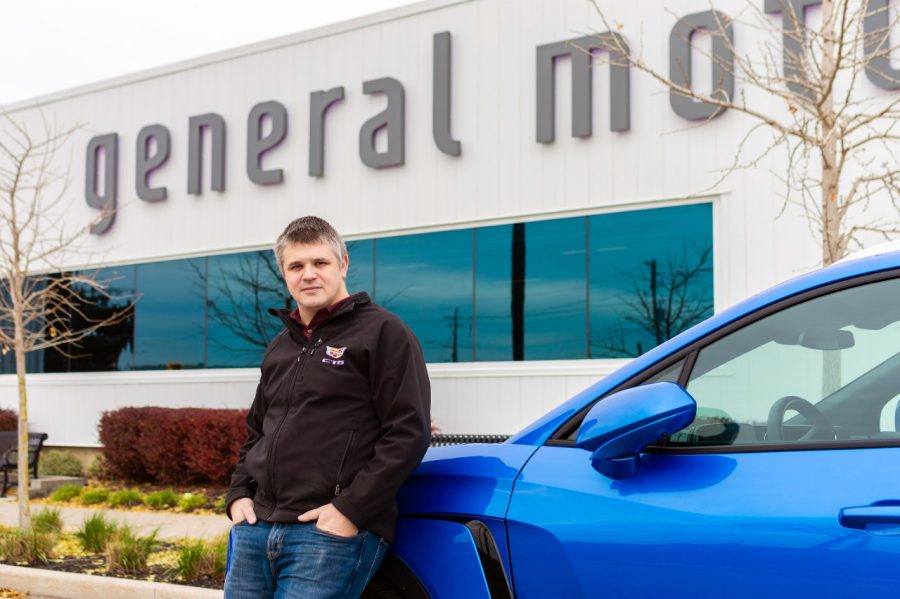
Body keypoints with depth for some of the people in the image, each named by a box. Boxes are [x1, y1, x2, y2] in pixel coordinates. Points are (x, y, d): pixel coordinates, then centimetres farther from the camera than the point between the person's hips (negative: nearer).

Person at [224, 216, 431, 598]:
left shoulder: (383, 332, -3)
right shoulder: (281, 347, 20)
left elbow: (409, 432, -11)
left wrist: (351, 509, -16)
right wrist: (239, 494, 12)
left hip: (334, 534, -7)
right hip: (256, 527, 7)